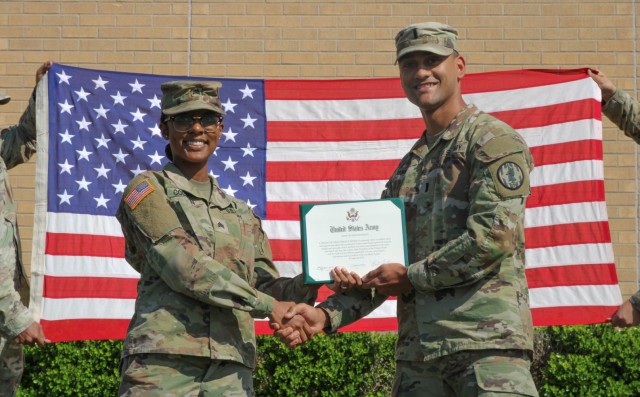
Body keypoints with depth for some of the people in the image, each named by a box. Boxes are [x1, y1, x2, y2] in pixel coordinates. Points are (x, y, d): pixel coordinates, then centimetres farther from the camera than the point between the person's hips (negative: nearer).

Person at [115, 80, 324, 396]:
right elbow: (183, 266, -8)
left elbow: (265, 286, 17)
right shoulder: (147, 191, 6)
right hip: (161, 367, -4)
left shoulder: (242, 215, 23)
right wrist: (267, 304, -11)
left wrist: (307, 285, -5)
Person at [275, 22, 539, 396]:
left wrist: (410, 276, -6)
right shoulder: (408, 167, 21)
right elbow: (377, 265, 19)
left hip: (487, 340, -7)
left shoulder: (494, 140, -1)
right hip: (416, 349, 7)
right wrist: (326, 314, 4)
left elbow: (493, 238, -14)